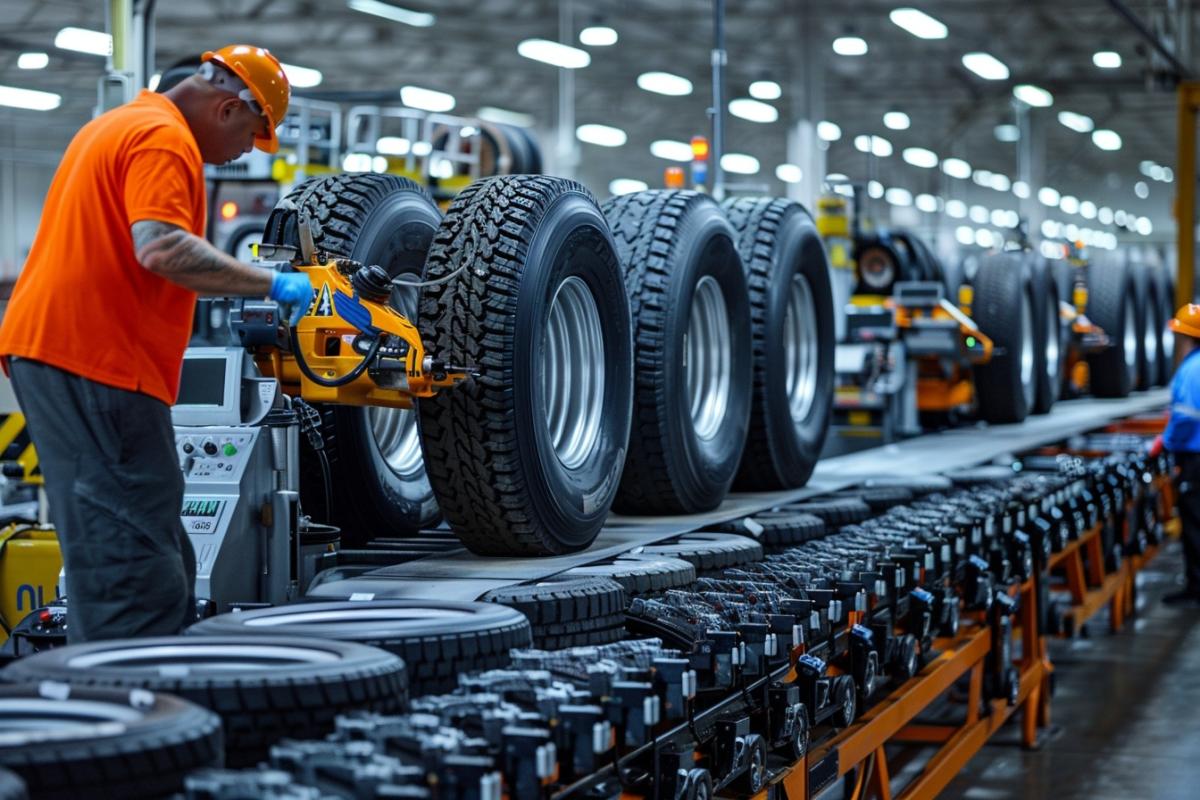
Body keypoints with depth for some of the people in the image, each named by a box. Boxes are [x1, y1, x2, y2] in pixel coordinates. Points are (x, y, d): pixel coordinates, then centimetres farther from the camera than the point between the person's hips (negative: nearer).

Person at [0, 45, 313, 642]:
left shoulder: (119, 125, 24)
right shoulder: (166, 139, -10)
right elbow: (162, 249, -23)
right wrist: (271, 285, -19)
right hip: (93, 359, -10)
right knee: (130, 545, -10)